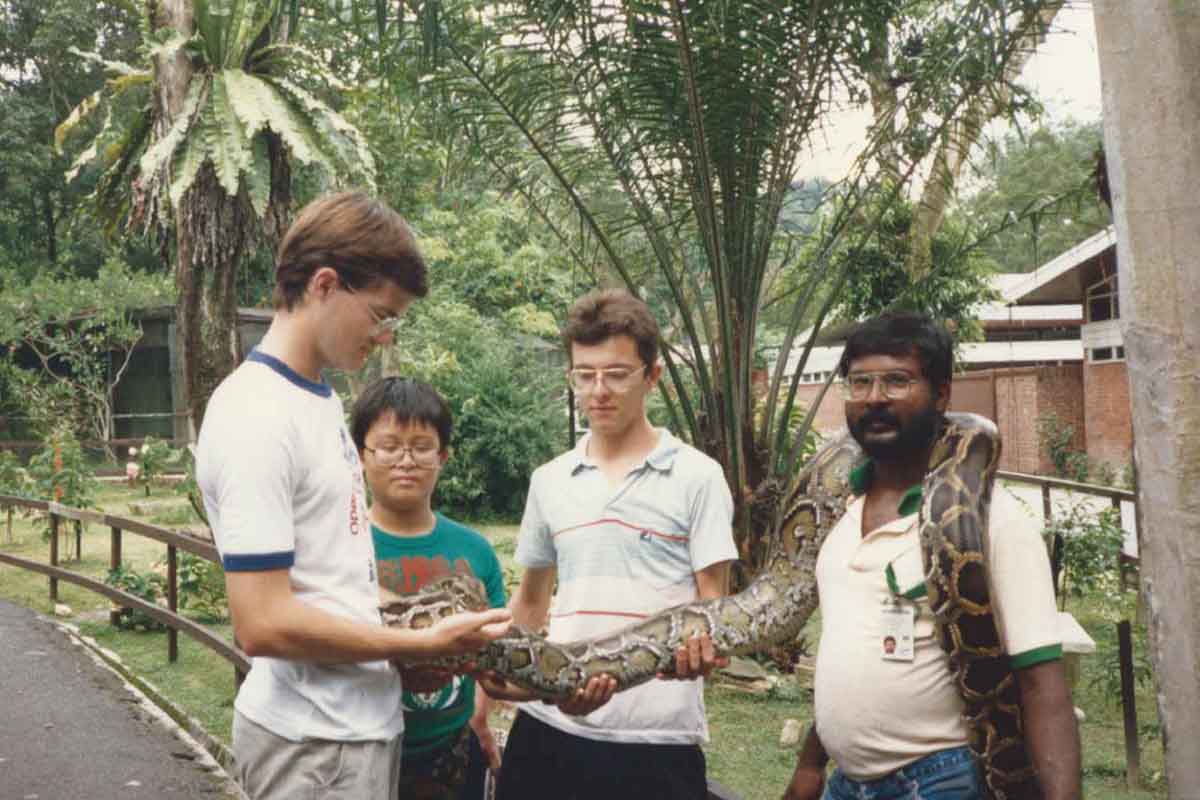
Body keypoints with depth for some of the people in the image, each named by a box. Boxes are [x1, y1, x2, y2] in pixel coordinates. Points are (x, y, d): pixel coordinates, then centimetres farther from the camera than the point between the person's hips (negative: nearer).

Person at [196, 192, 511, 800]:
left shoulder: (320, 398, 9)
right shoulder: (254, 418, -20)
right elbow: (263, 625, -23)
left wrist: (416, 643, 5)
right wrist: (424, 645, -15)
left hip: (362, 720, 9)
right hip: (315, 744, -9)